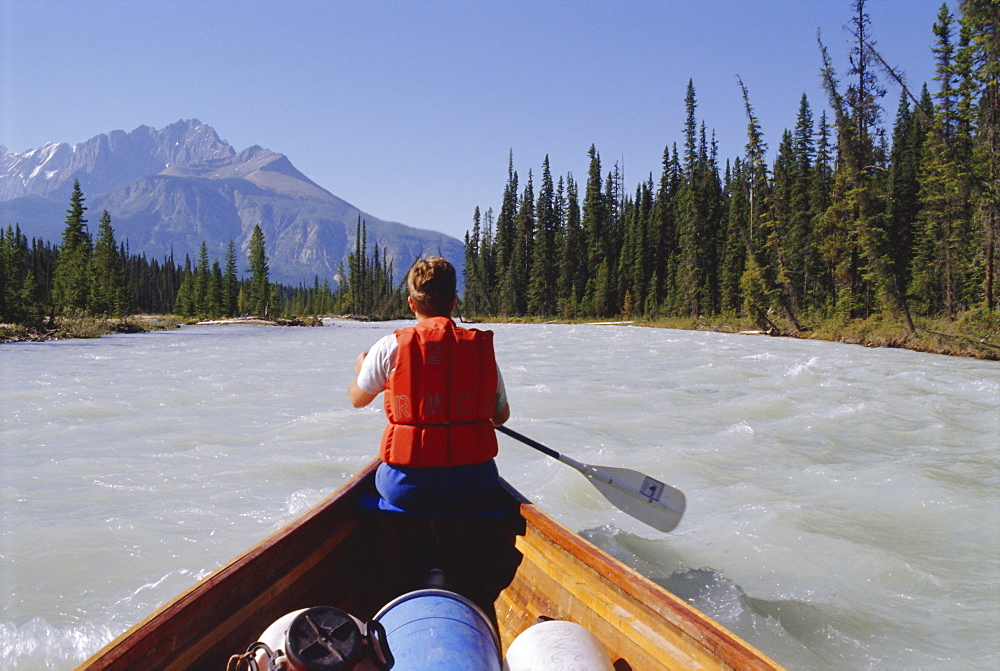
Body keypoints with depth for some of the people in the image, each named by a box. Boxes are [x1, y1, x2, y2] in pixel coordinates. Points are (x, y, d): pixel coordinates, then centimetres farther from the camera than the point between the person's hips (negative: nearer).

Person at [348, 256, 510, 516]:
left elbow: (357, 399, 11)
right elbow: (502, 416, 9)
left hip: (406, 487, -1)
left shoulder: (389, 347, -7)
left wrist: (360, 368, 33)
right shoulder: (482, 346, -2)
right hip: (474, 488, 1)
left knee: (381, 475, 33)